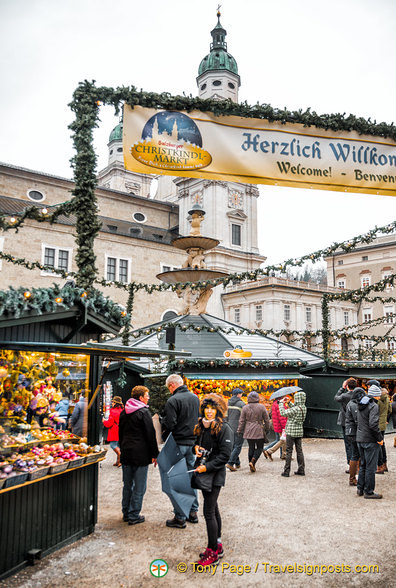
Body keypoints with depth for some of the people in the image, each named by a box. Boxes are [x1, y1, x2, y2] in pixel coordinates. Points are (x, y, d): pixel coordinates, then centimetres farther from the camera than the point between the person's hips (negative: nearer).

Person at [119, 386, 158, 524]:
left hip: (126, 454, 7)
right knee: (139, 487, 2)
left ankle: (126, 513, 24)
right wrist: (154, 454, -5)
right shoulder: (144, 412, -13)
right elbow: (151, 435, -12)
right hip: (140, 454, -7)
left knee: (127, 485, 16)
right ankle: (134, 515, 6)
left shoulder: (123, 412, 10)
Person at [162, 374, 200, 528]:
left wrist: (161, 422, 1)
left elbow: (168, 425, -19)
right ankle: (193, 512, 25)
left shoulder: (173, 401, -16)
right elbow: (200, 420, 15)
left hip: (178, 444, -7)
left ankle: (180, 518, 6)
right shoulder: (195, 398, 7)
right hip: (193, 443, 7)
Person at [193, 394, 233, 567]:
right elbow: (198, 442, 21)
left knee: (209, 512, -6)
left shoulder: (224, 429, -15)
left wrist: (207, 467, -21)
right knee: (213, 509, 17)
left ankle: (212, 552, 5)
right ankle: (218, 546, 29)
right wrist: (196, 447, -2)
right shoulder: (202, 426, 8)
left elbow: (225, 455, -17)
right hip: (203, 472, 8)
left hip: (215, 474, -8)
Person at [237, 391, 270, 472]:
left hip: (248, 432, 2)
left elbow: (242, 421, 0)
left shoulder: (245, 408, -2)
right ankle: (253, 461, -10)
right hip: (259, 431, -2)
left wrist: (240, 431, 8)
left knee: (251, 448, 11)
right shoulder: (262, 407, -5)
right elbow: (266, 420, 1)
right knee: (260, 447, 11)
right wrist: (267, 429, 14)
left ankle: (252, 467, 13)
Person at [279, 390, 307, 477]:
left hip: (291, 432, -7)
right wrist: (288, 403, 14)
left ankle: (286, 471, 3)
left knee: (289, 451, -1)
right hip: (300, 432, 7)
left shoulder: (296, 409, -22)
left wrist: (281, 403, -10)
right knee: (299, 451, 13)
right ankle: (301, 470, 17)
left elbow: (283, 413, -21)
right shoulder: (304, 408, 3)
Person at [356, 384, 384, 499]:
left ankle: (360, 489, 23)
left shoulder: (360, 405, 11)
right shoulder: (374, 406, -16)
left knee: (363, 465, 18)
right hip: (370, 440, -8)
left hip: (360, 439, 8)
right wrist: (379, 438, -15)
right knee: (370, 467, 1)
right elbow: (373, 424, -24)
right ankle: (368, 492, 8)